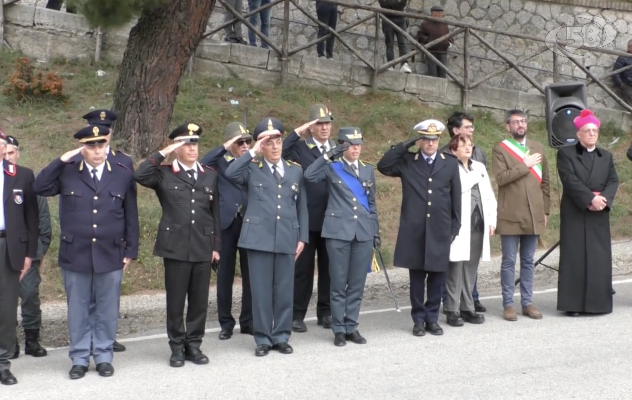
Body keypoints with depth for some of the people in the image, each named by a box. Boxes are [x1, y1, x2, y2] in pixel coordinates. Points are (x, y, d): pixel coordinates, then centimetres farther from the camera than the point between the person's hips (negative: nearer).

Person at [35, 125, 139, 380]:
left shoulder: (122, 174, 3)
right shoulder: (67, 172, 2)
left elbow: (131, 216, 6)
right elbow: (40, 188, -10)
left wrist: (130, 251, 4)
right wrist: (61, 160, -13)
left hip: (110, 255, 0)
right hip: (75, 255, 0)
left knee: (107, 309, 7)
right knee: (78, 309, 7)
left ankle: (104, 356, 19)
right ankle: (79, 358, 16)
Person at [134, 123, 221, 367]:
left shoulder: (210, 175, 11)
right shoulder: (164, 174, 1)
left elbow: (215, 212, 12)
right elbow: (139, 176, -19)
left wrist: (216, 245, 9)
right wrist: (162, 153, -14)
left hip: (203, 248, 3)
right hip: (176, 247, -3)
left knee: (199, 300, 7)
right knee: (175, 300, 3)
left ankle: (194, 345, 18)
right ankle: (177, 347, 13)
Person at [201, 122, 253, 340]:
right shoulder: (220, 161, 3)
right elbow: (201, 165, -19)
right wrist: (225, 148, -18)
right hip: (226, 223, -2)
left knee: (250, 273, 6)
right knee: (225, 274, 5)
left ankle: (248, 321, 16)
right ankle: (226, 323, 14)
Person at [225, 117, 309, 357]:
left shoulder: (295, 170, 13)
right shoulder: (252, 169, 4)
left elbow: (302, 206, 14)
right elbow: (230, 174, -18)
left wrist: (302, 237, 7)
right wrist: (253, 153, -13)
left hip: (287, 239, 2)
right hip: (259, 237, -2)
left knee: (284, 290, 6)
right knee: (261, 290, 1)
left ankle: (281, 336, 16)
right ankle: (263, 338, 9)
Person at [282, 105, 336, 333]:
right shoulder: (300, 147, -1)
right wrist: (297, 133, -17)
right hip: (307, 218, -3)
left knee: (329, 267, 10)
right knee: (303, 267, 2)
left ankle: (325, 312, 19)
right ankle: (297, 314, 8)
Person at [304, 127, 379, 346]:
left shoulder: (368, 170, 13)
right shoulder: (332, 167, 1)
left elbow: (372, 203, 17)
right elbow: (309, 175, -18)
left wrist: (376, 232, 13)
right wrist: (329, 155, -19)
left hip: (363, 232, 4)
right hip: (338, 231, -4)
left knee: (357, 284, 6)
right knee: (339, 283, 0)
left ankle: (351, 327, 14)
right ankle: (339, 329, 8)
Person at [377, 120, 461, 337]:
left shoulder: (450, 163, 7)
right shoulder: (407, 162, 6)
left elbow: (456, 197, 8)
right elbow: (383, 166, -8)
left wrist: (455, 227, 4)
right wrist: (405, 145, -8)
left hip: (440, 230, 1)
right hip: (414, 230, -1)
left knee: (437, 275, 5)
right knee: (416, 276, 4)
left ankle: (432, 318, 15)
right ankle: (418, 319, 12)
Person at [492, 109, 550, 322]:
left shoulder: (538, 148, 12)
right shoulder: (500, 149, -2)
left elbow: (545, 181, 14)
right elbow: (501, 177, -17)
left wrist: (545, 210, 11)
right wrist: (525, 165, -14)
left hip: (534, 215, 4)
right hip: (510, 215, -4)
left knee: (528, 261, 9)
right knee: (509, 261, 1)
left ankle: (527, 302, 15)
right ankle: (508, 304, 6)